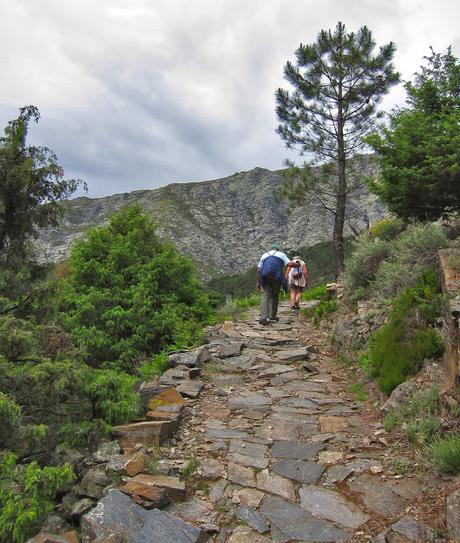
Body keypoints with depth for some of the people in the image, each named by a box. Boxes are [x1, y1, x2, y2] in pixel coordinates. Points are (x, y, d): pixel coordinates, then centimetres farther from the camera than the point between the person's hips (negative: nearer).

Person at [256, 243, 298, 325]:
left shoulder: (264, 255, 24)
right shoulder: (281, 255, 16)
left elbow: (258, 269, 15)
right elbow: (290, 264, 1)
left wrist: (258, 282, 15)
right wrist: (297, 264, 23)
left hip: (264, 277, 1)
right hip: (276, 277, -1)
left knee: (265, 296, -6)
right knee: (274, 296, 14)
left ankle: (263, 317, -23)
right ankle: (272, 316, 23)